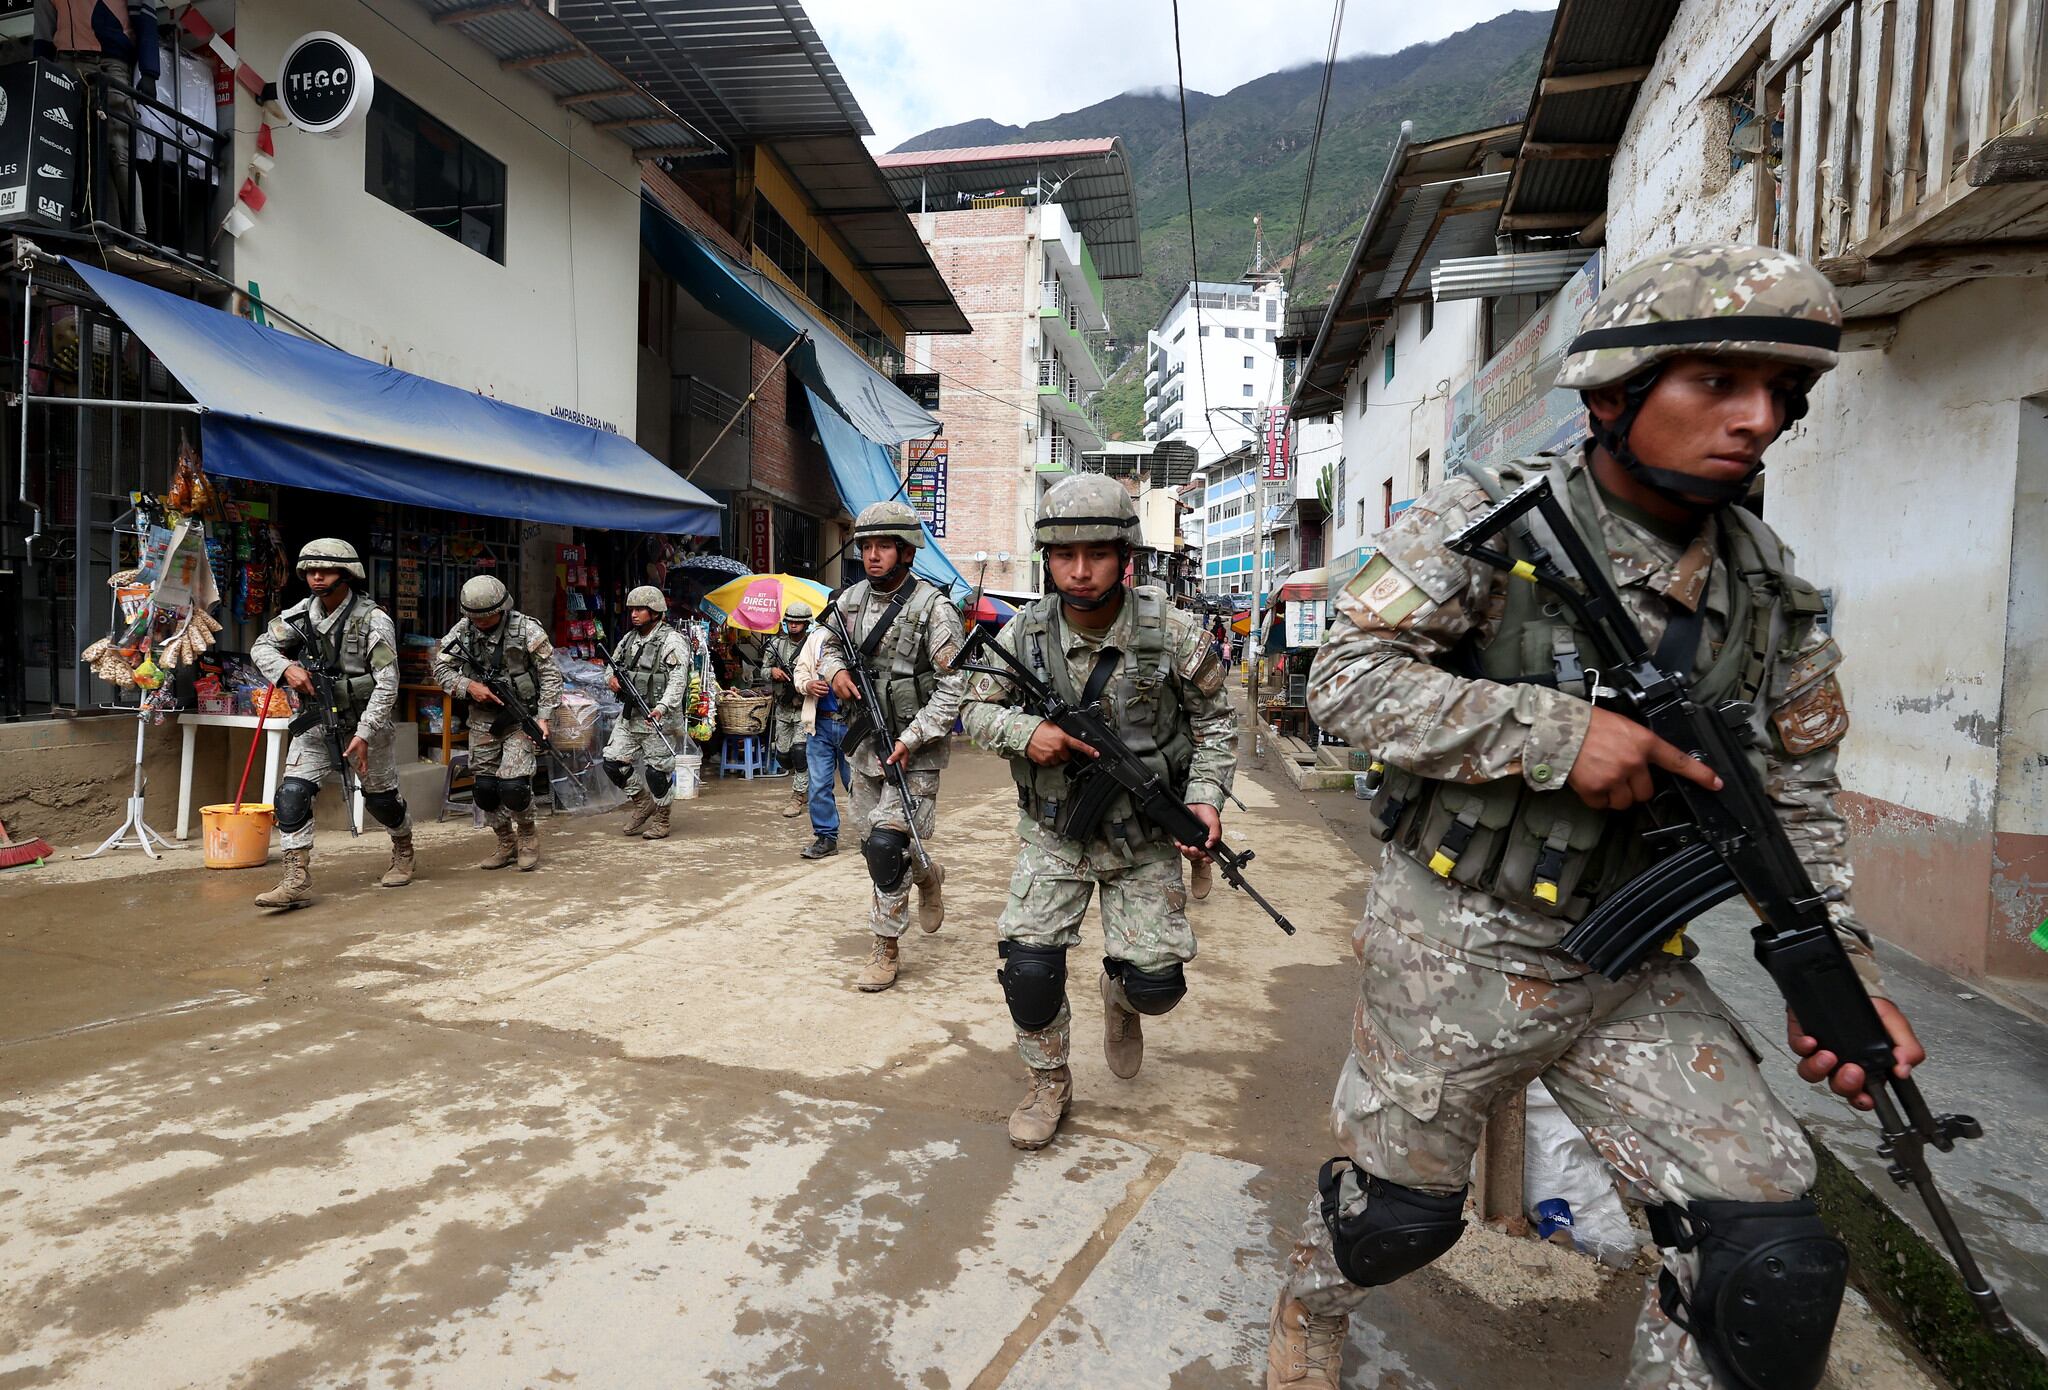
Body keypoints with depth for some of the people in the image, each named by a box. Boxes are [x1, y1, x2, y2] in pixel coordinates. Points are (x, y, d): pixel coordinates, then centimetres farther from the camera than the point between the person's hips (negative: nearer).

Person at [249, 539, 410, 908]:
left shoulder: (373, 620, -18)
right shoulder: (302, 613, -3)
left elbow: (387, 684, -19)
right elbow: (261, 646, 8)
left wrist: (363, 734, -24)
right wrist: (286, 667, -16)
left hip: (365, 722, -4)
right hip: (317, 722, 4)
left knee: (382, 798, 11)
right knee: (292, 794, -11)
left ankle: (404, 851, 39)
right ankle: (297, 881, -7)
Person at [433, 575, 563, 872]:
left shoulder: (526, 630, -14)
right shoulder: (462, 630, -2)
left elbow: (550, 675, -10)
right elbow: (441, 669, 3)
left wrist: (543, 718, -16)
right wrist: (468, 686, -16)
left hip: (521, 717, -5)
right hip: (483, 720, 5)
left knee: (513, 785, -16)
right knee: (484, 788, 6)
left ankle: (527, 837, 10)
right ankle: (506, 843, 25)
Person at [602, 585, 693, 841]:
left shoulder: (672, 641, -11)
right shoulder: (628, 639, 12)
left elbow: (677, 681, -19)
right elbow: (612, 666, 23)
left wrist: (661, 708, -33)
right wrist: (611, 677, -2)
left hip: (658, 718, -7)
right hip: (629, 716, 7)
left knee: (657, 771, -1)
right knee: (613, 762, 6)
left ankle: (661, 821, 15)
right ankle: (642, 803, 26)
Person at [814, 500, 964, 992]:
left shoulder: (933, 606, -14)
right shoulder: (851, 599, 4)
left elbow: (953, 684, -17)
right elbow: (829, 646, 22)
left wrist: (910, 738, -21)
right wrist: (835, 671, -2)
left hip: (915, 747, -6)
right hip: (866, 743, 7)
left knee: (884, 843, -13)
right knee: (872, 839, 15)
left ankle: (885, 947, 4)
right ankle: (927, 875, 45)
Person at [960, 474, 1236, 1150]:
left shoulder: (1172, 632, -14)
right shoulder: (1024, 632, -10)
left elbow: (1214, 721, -1)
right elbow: (976, 709, 2)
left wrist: (1205, 797, -15)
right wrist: (1024, 732, -19)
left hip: (1143, 838, 0)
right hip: (1053, 832, 1)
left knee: (1156, 982, -4)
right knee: (1028, 964, -11)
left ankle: (1120, 995, 36)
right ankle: (1049, 1083, 19)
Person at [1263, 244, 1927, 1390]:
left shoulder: (1774, 595, 2)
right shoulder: (1491, 521, -13)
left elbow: (1796, 804, 10)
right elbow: (1347, 675, -19)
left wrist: (1840, 972, -2)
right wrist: (1553, 732, -26)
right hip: (1458, 952, -4)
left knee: (1772, 1262, -2)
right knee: (1399, 1210, 13)